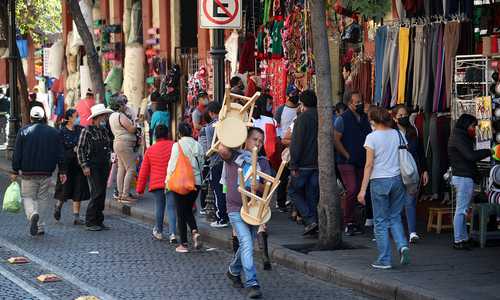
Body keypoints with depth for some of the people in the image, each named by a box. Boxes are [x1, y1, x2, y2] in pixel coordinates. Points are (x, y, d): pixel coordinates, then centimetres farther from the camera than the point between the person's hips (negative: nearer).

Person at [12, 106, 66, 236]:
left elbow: (17, 154, -2)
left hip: (28, 173, -2)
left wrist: (15, 171, 4)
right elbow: (60, 154, 5)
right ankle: (39, 226, 11)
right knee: (42, 198, 13)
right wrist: (62, 171, 11)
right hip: (46, 173, 2)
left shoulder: (23, 132, -3)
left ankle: (33, 214, -23)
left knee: (27, 197, 7)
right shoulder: (54, 132, 3)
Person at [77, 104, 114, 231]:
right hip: (92, 167, -6)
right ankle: (90, 222, -7)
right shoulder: (87, 131, -5)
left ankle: (99, 221, 14)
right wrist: (84, 166, -13)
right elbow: (80, 149, -7)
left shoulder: (105, 131, 13)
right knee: (97, 193, -13)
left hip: (104, 167, 7)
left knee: (102, 194, 7)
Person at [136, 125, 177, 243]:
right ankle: (172, 234, -13)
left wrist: (140, 188, 14)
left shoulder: (150, 150, 4)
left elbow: (144, 171, 8)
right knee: (171, 208, -2)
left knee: (159, 207, 15)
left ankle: (159, 232, 28)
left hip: (156, 184, 1)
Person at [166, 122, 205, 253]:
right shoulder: (197, 145, 1)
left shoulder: (177, 145, -11)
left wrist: (168, 181, 0)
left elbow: (172, 165, -10)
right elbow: (201, 163, 6)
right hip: (196, 181, 4)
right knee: (188, 210, 19)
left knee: (181, 213, 4)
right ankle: (195, 232, -6)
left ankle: (184, 244, 5)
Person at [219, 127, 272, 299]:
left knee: (246, 245, 17)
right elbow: (223, 150, -26)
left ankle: (233, 271, 42)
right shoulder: (234, 156, -1)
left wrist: (259, 186, -20)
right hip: (236, 208, -5)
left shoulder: (263, 162, 10)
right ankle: (252, 284, -17)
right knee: (246, 244, -16)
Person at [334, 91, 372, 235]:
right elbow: (336, 140, -9)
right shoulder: (343, 119, -6)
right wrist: (347, 156, -11)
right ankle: (348, 222, -6)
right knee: (352, 189, -16)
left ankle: (350, 221, 16)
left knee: (359, 190, 6)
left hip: (362, 162, 6)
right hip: (347, 162, -6)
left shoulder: (365, 119, 12)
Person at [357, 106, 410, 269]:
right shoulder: (398, 135, 5)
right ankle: (402, 245, -6)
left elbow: (369, 164, -10)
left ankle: (385, 259, 5)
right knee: (395, 217, 17)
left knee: (381, 221, 5)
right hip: (398, 179, 4)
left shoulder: (372, 137, -7)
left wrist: (363, 189, -7)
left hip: (379, 181, -4)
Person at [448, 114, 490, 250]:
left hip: (462, 176, 11)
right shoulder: (459, 138, -12)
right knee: (461, 210, -9)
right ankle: (458, 241, -8)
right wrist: (489, 151, -13)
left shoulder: (461, 137, 20)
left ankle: (463, 238, 17)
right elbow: (471, 156, -20)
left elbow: (470, 154, 20)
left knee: (462, 210, 12)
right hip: (464, 177, -11)